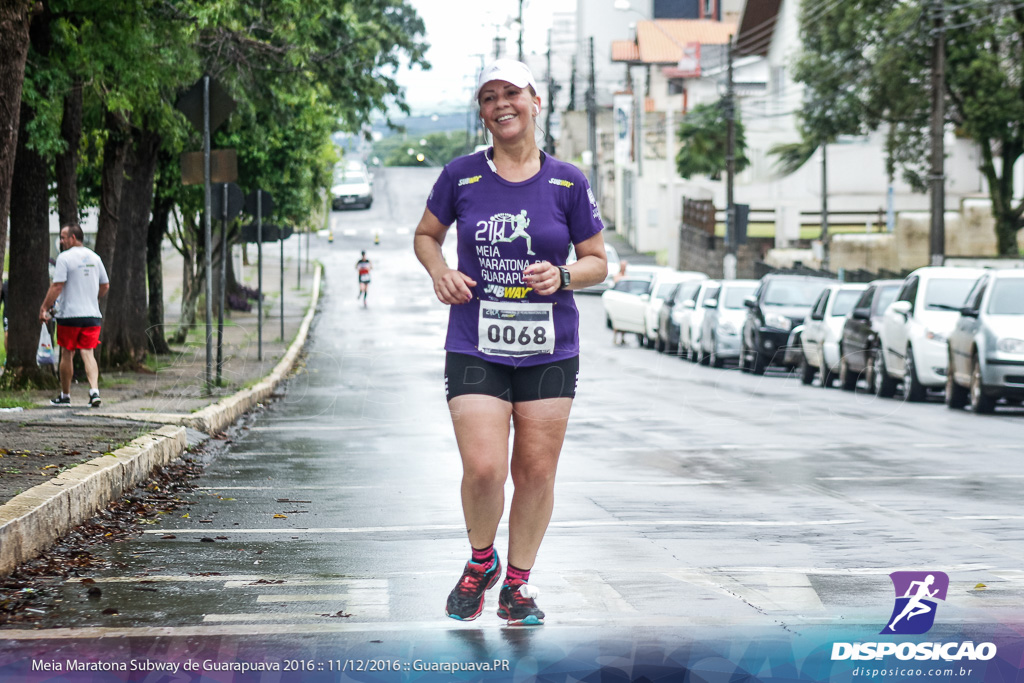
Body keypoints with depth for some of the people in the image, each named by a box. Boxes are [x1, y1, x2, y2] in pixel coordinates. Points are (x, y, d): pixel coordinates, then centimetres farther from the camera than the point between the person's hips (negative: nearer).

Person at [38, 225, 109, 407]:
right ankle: (94, 391, -17)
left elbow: (57, 286, -15)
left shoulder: (65, 258, -9)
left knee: (67, 354, 8)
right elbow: (105, 286, 16)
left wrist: (44, 308, -8)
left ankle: (65, 396, 17)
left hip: (69, 315, -4)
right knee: (88, 353, 2)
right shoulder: (94, 257, 10)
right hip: (92, 315, 4)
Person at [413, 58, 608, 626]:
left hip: (549, 350, 1)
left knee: (537, 472, 4)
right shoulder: (461, 175, 1)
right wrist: (440, 272, -4)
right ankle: (481, 562, 16)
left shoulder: (568, 182, 1)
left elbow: (597, 261, 8)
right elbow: (425, 234, 16)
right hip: (474, 346, -1)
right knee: (483, 469, -13)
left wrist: (561, 276, -13)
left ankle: (517, 585, 23)